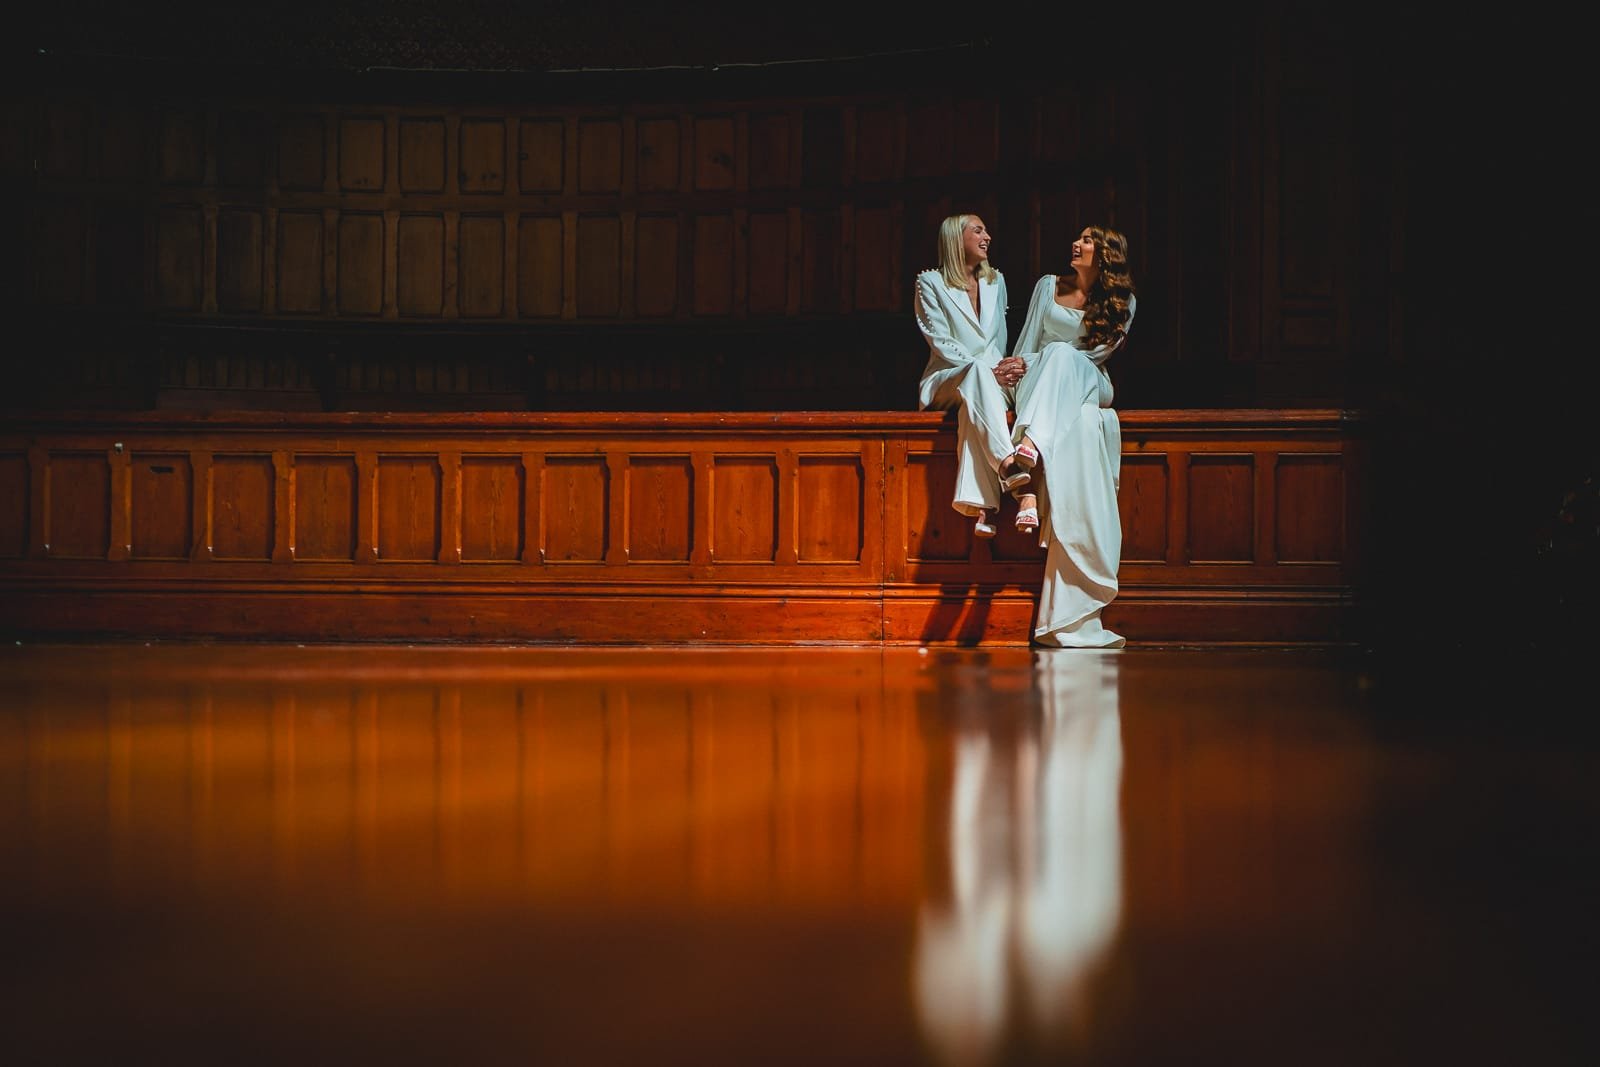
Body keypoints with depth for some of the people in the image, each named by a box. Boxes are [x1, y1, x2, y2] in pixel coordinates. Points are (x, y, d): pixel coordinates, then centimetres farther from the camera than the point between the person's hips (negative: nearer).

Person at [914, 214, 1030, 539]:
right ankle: (1008, 464, -58)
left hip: (989, 379, 3)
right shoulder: (931, 283, 4)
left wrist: (1001, 368, -4)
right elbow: (940, 343, -7)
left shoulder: (995, 281, 21)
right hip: (945, 380, -3)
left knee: (975, 403, -36)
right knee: (978, 371, -39)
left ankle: (979, 503, -52)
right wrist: (988, 369, -18)